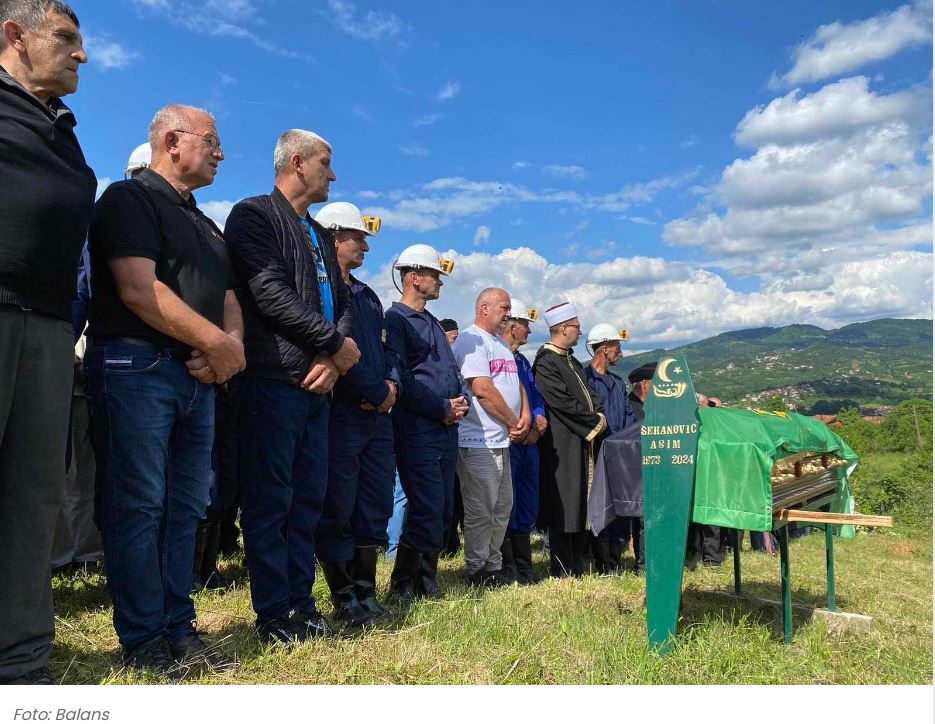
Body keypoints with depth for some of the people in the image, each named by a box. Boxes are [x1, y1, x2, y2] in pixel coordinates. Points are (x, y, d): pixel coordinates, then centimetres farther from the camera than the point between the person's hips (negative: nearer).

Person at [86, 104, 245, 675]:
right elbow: (138, 289, -15)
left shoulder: (207, 226, 25)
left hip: (199, 375, 8)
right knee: (138, 507, -4)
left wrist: (232, 341, -4)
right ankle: (144, 638, 6)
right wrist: (215, 341, -11)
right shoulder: (130, 197, -1)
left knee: (186, 509, 8)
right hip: (136, 365, -8)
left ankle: (179, 628, 16)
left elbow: (228, 299, 19)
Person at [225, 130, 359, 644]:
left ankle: (300, 604, 17)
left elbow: (342, 303, 17)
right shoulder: (254, 215, -1)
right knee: (270, 500, -2)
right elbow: (270, 293, -14)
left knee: (308, 500, 9)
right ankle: (274, 615, 6)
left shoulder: (320, 235, 23)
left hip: (318, 385, 8)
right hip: (273, 379, -8)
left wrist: (333, 359, -2)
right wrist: (337, 343, -9)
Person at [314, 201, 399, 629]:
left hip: (377, 416, 9)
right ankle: (345, 601, 11)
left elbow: (386, 348, 21)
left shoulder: (367, 296, 21)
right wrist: (378, 392, -12)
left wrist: (392, 383, 0)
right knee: (337, 512, 0)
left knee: (375, 508, 11)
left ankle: (366, 593, 23)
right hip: (341, 414, -8)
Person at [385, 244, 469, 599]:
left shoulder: (433, 324, 22)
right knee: (426, 509, -9)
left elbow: (452, 370, 25)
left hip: (446, 429, 9)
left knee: (442, 510, 11)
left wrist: (461, 400, 4)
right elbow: (401, 377, -16)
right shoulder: (395, 319, -6)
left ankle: (426, 582, 22)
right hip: (417, 430, -9)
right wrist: (442, 408, -13)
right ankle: (402, 585, 6)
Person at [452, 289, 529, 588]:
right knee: (481, 510, -3)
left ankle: (493, 567, 26)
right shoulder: (470, 340, -11)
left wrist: (525, 415, 2)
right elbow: (483, 389, -19)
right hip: (479, 442, -10)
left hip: (502, 442, 10)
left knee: (502, 508, 15)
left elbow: (516, 384, 21)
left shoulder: (502, 344, 20)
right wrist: (514, 423, -11)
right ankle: (478, 572, 9)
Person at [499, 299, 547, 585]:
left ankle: (524, 567, 23)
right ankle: (508, 570, 6)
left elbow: (536, 397, 18)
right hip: (507, 443, -9)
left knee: (527, 505, 13)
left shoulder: (522, 361, 20)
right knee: (506, 506, -3)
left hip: (529, 443, 9)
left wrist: (538, 421, -3)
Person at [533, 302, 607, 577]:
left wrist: (600, 416, -2)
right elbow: (564, 403, -19)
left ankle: (577, 567, 22)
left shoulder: (573, 362, 17)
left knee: (582, 506, 12)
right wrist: (595, 422, -10)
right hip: (563, 447, -9)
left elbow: (589, 395, 19)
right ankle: (563, 572, 6)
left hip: (584, 441, 9)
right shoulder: (545, 363, -13)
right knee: (564, 510, -3)